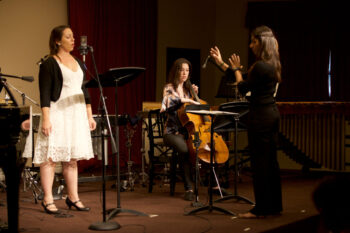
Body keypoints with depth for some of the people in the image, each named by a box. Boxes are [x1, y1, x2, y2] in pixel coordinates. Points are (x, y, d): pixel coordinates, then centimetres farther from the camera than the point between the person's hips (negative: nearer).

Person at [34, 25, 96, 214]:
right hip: (57, 113, -6)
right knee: (51, 157, -6)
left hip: (77, 114, 7)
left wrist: (89, 116, 16)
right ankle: (48, 199, 1)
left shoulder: (78, 63, 16)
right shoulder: (49, 64, -5)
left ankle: (73, 197, 16)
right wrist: (46, 119, -17)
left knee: (72, 157, 10)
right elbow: (45, 94, -10)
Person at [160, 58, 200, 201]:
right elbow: (166, 106, -18)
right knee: (184, 149, -37)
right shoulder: (169, 88, -1)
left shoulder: (187, 88, 17)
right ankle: (188, 189, -32)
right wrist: (182, 100, -28)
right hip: (173, 132, -5)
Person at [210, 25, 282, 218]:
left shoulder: (260, 66, -18)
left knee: (259, 162, -4)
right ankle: (274, 205, 20)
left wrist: (236, 68, 2)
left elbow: (243, 88, -11)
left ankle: (261, 209, 1)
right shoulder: (272, 65, 13)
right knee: (271, 161, 13)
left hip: (260, 116, -10)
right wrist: (220, 62, 23)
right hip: (272, 114, 10)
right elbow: (239, 78, 20)